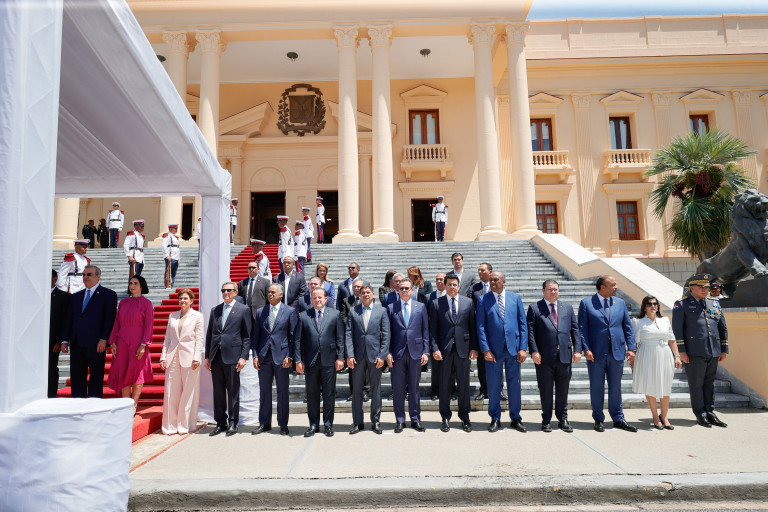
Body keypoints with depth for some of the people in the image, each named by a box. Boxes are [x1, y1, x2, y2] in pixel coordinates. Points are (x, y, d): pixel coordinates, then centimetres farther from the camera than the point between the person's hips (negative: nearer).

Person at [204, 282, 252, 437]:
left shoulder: (243, 310, 1)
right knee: (218, 391, 10)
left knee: (233, 392, 3)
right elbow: (209, 334, 16)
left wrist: (243, 357, -9)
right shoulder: (215, 310, 14)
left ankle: (233, 423, 15)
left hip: (232, 356, -4)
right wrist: (207, 356, 11)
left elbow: (247, 336, -2)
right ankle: (221, 423, 21)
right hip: (216, 357, 5)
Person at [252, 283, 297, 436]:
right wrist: (255, 355, 1)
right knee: (264, 391, 10)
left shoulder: (290, 311, 1)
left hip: (281, 356, -3)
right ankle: (264, 423, 22)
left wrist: (289, 356, -9)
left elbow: (293, 336, -2)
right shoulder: (260, 312, 10)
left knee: (283, 391, 4)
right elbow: (256, 335, 10)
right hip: (264, 356, 3)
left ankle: (283, 425, 15)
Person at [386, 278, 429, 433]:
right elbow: (388, 332, 4)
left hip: (415, 352, 0)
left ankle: (415, 419, 21)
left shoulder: (420, 307, 6)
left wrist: (425, 351, -1)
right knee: (398, 388, 5)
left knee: (414, 388, 8)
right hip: (397, 352, 0)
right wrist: (388, 352, -3)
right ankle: (400, 420, 17)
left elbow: (425, 331, 6)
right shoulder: (391, 308, 5)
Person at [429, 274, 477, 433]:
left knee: (464, 384, 6)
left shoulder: (468, 302, 8)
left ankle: (464, 417, 20)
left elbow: (472, 326, 7)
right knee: (444, 385, 7)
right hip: (444, 349, -1)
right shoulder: (436, 303, 4)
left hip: (463, 349, 1)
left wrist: (474, 347, 1)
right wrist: (435, 348, -8)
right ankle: (445, 417, 20)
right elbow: (433, 328, 1)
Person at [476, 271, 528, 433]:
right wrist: (486, 350, -9)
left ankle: (515, 418, 24)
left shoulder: (515, 298, 5)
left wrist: (522, 348, -3)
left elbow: (523, 324, 5)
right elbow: (481, 327, -1)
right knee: (493, 386, 6)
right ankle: (495, 419, 21)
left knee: (514, 384, 9)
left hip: (513, 348, 1)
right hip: (494, 349, -1)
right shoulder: (483, 300, 1)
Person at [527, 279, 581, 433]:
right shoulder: (534, 308, 2)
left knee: (563, 390, 11)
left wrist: (577, 350, 1)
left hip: (565, 356, 3)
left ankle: (563, 419, 25)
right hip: (544, 357, -3)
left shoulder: (567, 308, 14)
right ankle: (546, 420, 19)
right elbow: (530, 331, -3)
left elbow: (575, 329, 12)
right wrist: (534, 351, -13)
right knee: (546, 391, 6)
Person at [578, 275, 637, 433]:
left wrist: (631, 348, 2)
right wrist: (586, 349, -13)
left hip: (617, 352, 3)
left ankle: (618, 419, 23)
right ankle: (598, 420, 18)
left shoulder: (620, 303, 10)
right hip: (596, 354, -3)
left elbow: (628, 327, 12)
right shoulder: (586, 303, -2)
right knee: (596, 387, 6)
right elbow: (582, 328, -4)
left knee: (616, 387, 11)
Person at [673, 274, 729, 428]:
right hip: (694, 353, -5)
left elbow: (723, 328, 19)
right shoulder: (682, 304, -2)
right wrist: (681, 351, -12)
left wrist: (724, 350, 14)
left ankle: (710, 412, 21)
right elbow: (677, 329, -7)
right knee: (696, 384, 1)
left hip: (713, 352, 5)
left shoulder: (714, 304, 15)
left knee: (709, 383, 12)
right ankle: (700, 415, 11)